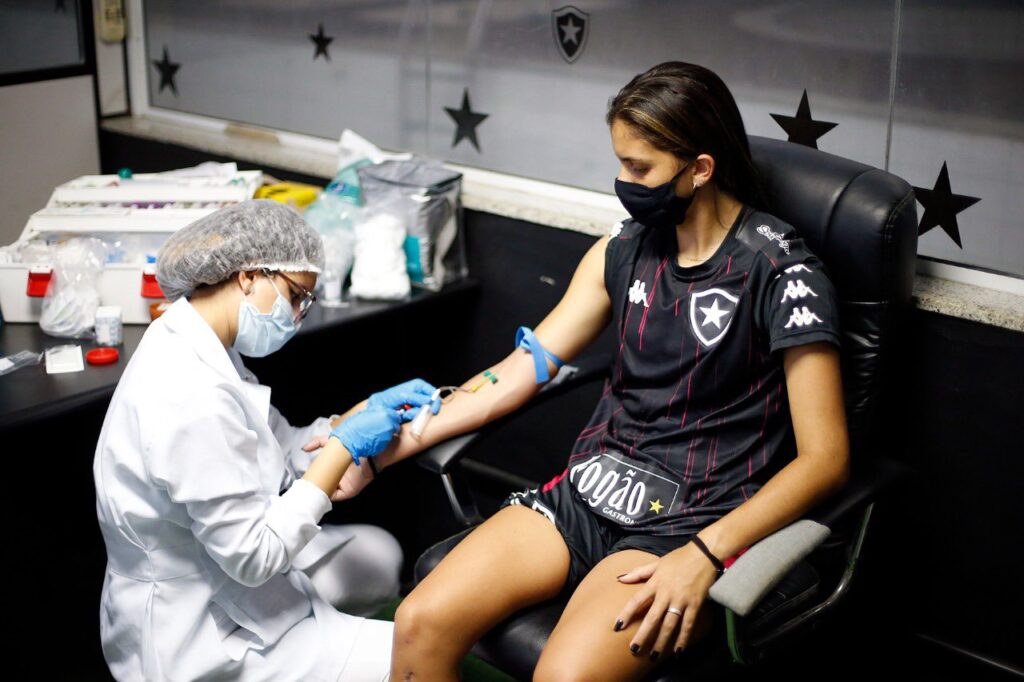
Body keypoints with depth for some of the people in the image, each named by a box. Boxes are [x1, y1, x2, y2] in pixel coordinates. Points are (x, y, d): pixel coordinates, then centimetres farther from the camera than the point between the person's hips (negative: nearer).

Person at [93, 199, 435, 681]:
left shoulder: (195, 345, -1)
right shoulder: (192, 396, -31)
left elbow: (284, 451, 7)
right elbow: (253, 556, -27)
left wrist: (369, 410, -3)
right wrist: (345, 446, -21)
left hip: (221, 572, 10)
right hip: (196, 638, -10)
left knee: (378, 553, 23)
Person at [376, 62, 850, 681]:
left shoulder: (781, 274, -10)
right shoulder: (623, 251, 9)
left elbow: (825, 457, -13)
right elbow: (524, 368, 10)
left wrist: (704, 557, -23)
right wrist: (392, 445, 4)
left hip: (694, 521, -5)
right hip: (592, 488, 6)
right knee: (420, 625, -13)